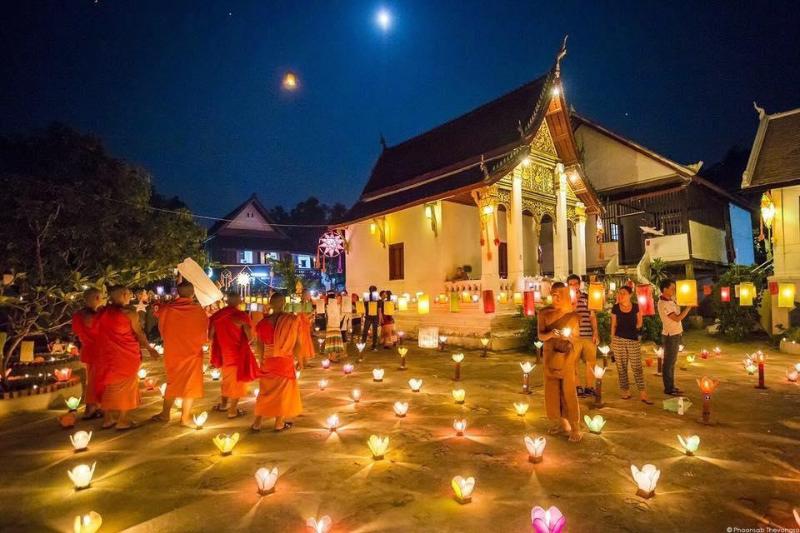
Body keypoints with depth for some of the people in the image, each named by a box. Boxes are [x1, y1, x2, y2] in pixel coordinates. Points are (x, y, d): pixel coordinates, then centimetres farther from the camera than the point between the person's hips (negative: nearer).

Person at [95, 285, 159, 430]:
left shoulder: (103, 312, 2)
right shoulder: (129, 313, -13)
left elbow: (100, 333, 7)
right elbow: (139, 334, -8)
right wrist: (149, 348, 3)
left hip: (107, 354, 5)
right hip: (126, 354, -5)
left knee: (108, 384, 16)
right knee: (125, 385, 5)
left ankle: (107, 418, 24)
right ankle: (122, 420, 9)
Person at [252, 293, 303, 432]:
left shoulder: (263, 322, -4)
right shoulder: (292, 320, -13)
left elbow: (259, 346, 1)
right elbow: (297, 344, -8)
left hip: (267, 362, 3)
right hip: (285, 361, -3)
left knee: (265, 391, 16)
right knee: (283, 391, 11)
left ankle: (257, 423, 21)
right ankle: (279, 424, 19)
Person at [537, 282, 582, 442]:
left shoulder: (572, 314, -2)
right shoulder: (544, 313, -1)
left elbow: (575, 336, 4)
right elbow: (540, 336, -5)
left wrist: (567, 336, -18)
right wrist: (550, 334, -26)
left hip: (567, 355, -2)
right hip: (550, 355, 2)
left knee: (569, 390, -4)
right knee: (552, 389, 7)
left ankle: (575, 427, 2)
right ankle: (559, 421, 21)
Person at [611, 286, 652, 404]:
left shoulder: (636, 307, 1)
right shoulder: (615, 308, 0)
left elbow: (639, 323, 14)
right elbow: (613, 325, 6)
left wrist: (635, 327, -2)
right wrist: (612, 340, 4)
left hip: (633, 340, 0)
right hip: (619, 340, 0)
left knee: (637, 367, -1)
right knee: (621, 367, 5)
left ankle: (642, 394, 3)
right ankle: (626, 391, 15)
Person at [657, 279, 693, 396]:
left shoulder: (670, 300, 7)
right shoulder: (663, 304, -21)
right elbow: (677, 318, -22)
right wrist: (689, 307, -19)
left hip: (675, 335, 9)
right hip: (670, 336, -9)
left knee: (672, 361, 16)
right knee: (669, 362, -1)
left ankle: (671, 386, 26)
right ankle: (668, 389, 7)